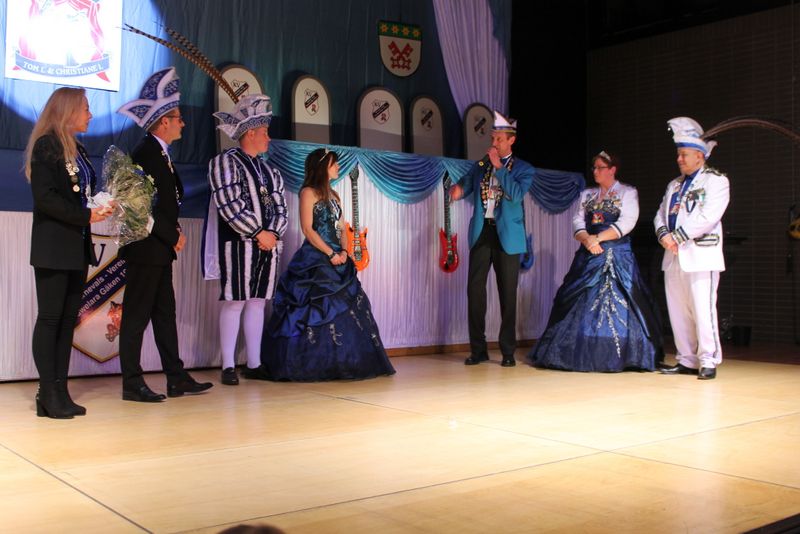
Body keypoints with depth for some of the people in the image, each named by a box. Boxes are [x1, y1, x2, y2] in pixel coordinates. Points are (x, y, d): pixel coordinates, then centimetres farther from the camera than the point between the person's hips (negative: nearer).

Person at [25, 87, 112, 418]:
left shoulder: (77, 148, 16)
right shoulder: (46, 145, -8)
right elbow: (44, 196, -16)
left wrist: (100, 207, -1)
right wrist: (86, 215, -18)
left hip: (77, 247, 8)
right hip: (54, 247, -8)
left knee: (68, 319, 7)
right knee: (50, 318, -4)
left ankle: (60, 392, 11)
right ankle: (48, 395, 1)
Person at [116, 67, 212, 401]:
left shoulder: (160, 155, 16)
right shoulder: (145, 154, -14)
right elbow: (147, 207, -19)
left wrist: (174, 233, 4)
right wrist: (174, 237, -11)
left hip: (160, 251, 10)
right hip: (145, 250, -10)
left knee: (165, 313, 12)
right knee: (137, 315, -3)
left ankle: (176, 379, 18)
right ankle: (132, 384, 3)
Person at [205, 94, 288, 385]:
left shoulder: (269, 170, 19)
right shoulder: (226, 161, -3)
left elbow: (280, 206, 14)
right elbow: (229, 205, -14)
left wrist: (273, 234, -5)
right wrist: (258, 233, -14)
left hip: (268, 244, 7)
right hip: (239, 244, -7)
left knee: (257, 302, 8)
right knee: (235, 302, -5)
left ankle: (254, 364, 14)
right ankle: (228, 366, 1)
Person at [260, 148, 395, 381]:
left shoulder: (332, 195, 19)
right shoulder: (309, 192, -4)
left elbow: (341, 228, 15)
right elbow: (307, 228, -12)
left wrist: (344, 251, -3)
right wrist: (331, 253, -15)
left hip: (337, 260, 8)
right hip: (315, 261, -8)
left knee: (346, 308, 3)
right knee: (319, 310, -10)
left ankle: (340, 363, 8)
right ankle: (314, 365, -4)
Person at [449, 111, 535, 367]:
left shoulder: (524, 169, 3)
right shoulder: (481, 164, 13)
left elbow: (516, 194, -14)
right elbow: (465, 184, 7)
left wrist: (499, 166, -15)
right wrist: (457, 190, -16)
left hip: (507, 235, -3)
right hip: (481, 232, 3)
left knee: (508, 293, 2)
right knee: (475, 289, 0)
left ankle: (508, 351, 10)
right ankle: (478, 349, 8)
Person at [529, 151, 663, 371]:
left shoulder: (628, 192, 5)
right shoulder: (587, 194, 18)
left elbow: (626, 223, -7)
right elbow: (577, 221, 8)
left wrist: (597, 238, -14)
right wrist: (587, 240, -12)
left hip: (617, 256, -4)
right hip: (588, 256, 4)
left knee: (616, 303, -9)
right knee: (582, 304, -1)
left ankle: (616, 356, -6)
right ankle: (581, 354, 2)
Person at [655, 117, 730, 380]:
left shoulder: (716, 180, 0)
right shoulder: (674, 185, 23)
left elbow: (707, 217, -13)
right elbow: (661, 215, 16)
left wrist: (677, 236, -14)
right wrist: (664, 235, -6)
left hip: (701, 256, -7)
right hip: (674, 257, 7)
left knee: (703, 309, -9)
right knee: (678, 311, 6)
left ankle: (708, 361, -1)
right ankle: (687, 360, 13)